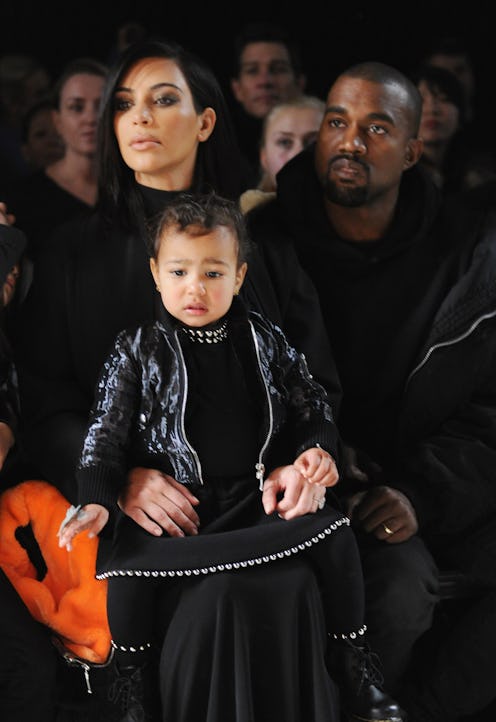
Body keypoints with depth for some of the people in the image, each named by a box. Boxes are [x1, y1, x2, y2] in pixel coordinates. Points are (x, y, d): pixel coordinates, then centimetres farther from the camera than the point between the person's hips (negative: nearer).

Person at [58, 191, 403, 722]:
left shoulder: (265, 341, 12)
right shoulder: (136, 351, 5)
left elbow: (313, 409, 19)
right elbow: (107, 434, 0)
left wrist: (317, 449, -3)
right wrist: (95, 502, -14)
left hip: (261, 494, 2)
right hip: (177, 501, -2)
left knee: (332, 535, -23)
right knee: (130, 562, -32)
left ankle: (352, 672, -4)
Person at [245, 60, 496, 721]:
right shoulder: (268, 245, -5)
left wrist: (422, 492, -16)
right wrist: (331, 485, -18)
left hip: (441, 488, 3)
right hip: (325, 486, -3)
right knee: (399, 589, -31)